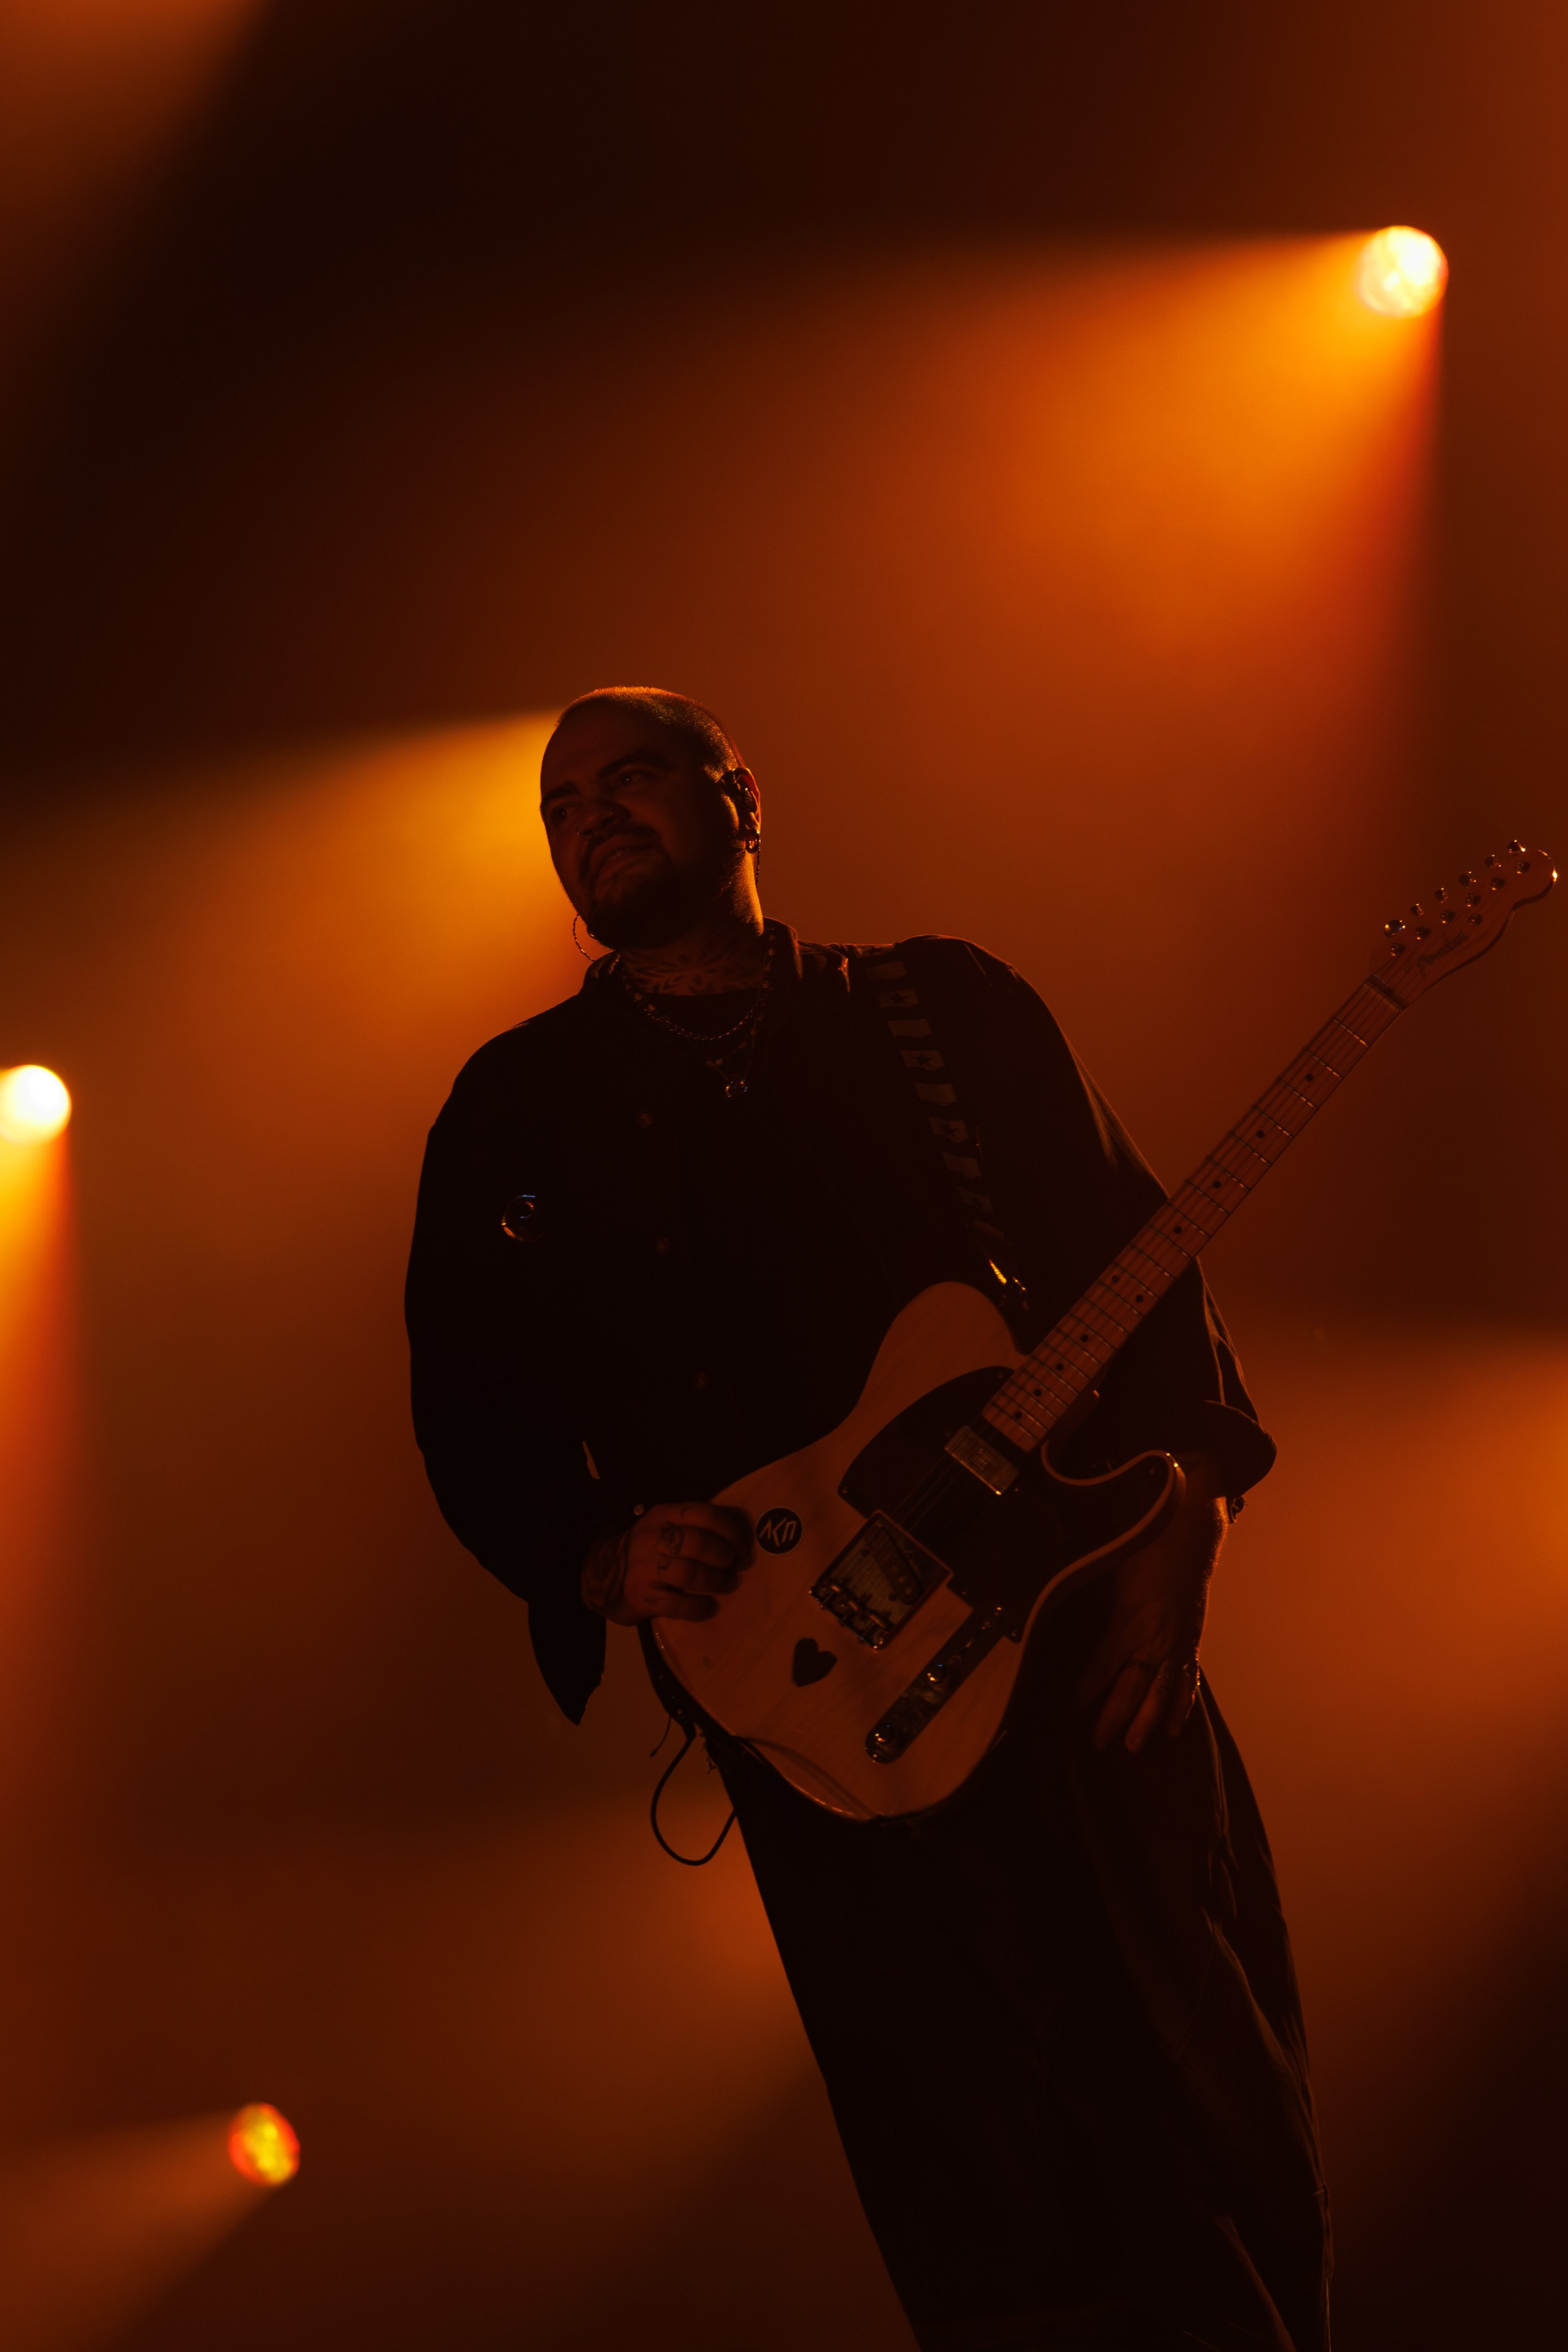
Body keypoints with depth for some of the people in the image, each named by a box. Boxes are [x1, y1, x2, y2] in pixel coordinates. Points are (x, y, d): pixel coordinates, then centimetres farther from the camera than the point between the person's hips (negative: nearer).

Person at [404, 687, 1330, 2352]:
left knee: (1218, 2111, 5)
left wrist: (1178, 1519, -6)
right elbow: (476, 1420, 9)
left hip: (1091, 1646, 1)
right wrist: (600, 1562, -9)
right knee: (992, 2181, 1)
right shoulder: (516, 1111, 6)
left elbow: (1130, 1258, 6)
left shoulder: (944, 1008, 7)